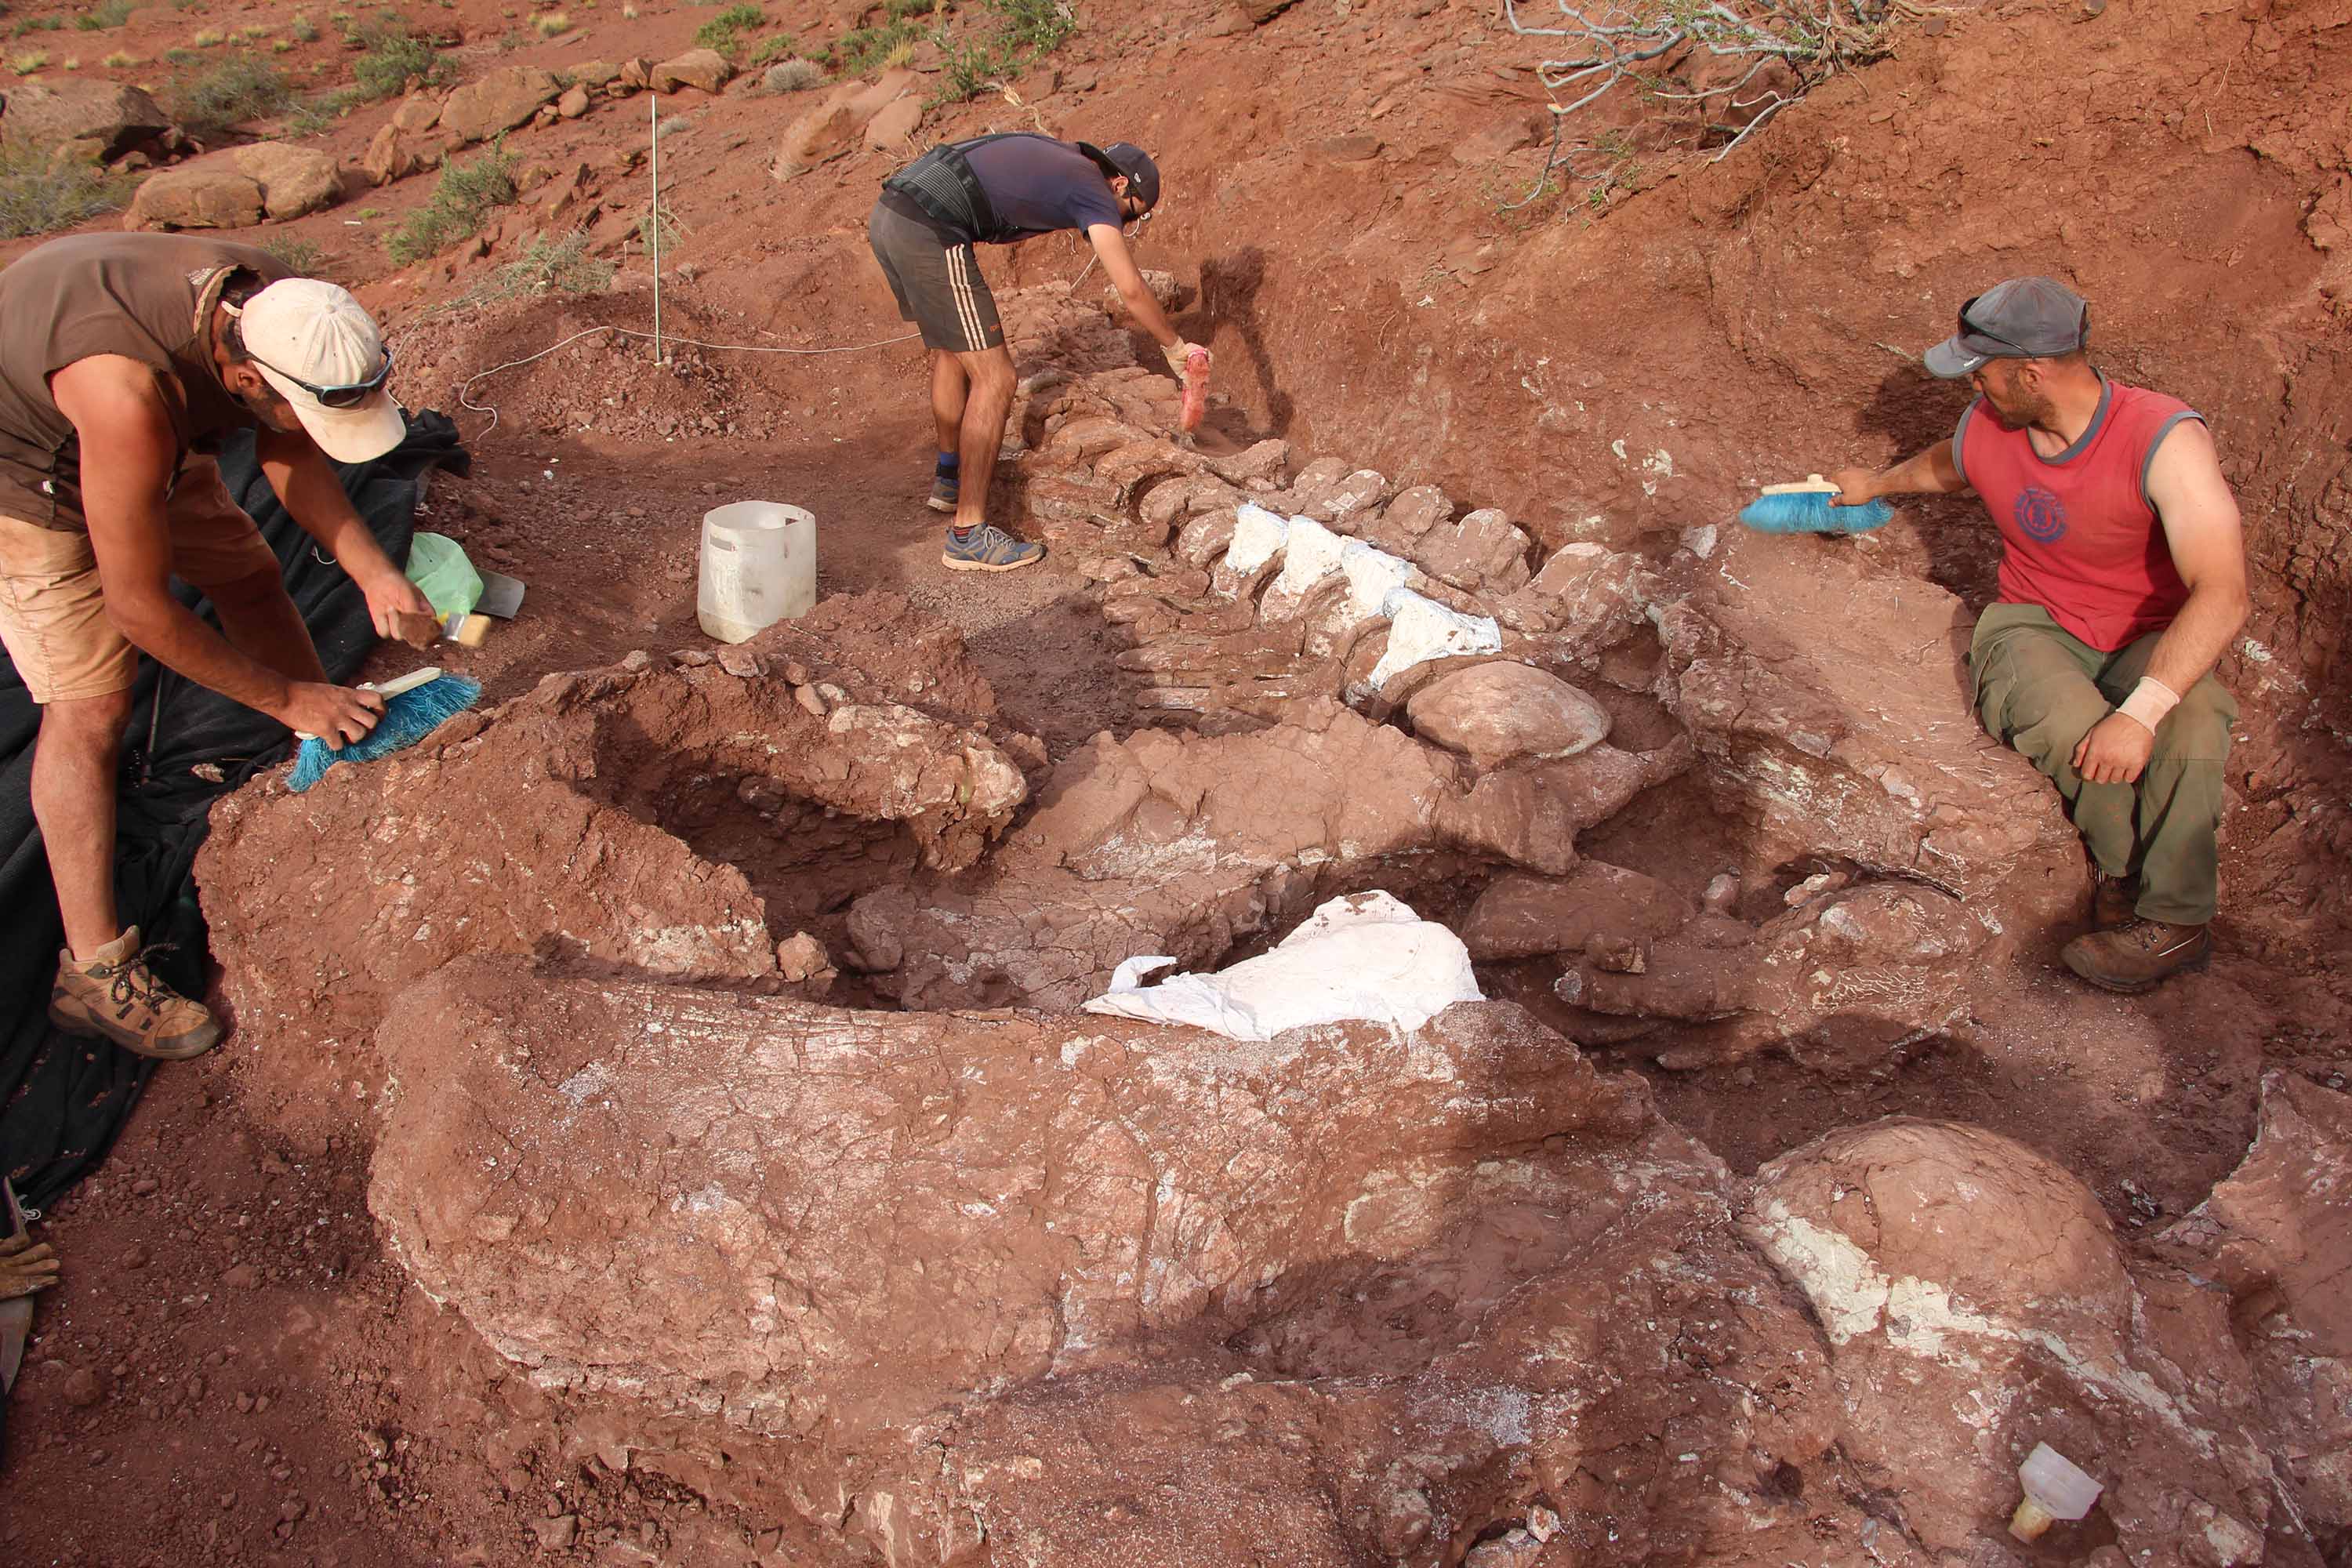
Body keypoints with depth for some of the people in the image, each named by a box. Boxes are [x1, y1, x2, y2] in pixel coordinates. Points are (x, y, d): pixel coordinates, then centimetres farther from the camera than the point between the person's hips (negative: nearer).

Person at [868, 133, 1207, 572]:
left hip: (887, 214, 10)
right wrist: (1175, 349, 10)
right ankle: (969, 536, -2)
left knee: (948, 348, 28)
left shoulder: (1049, 154, 27)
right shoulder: (1092, 187, 2)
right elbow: (1130, 288, -3)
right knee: (994, 380, -4)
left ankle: (950, 477, 46)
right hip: (929, 235, -10)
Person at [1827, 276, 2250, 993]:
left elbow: (2222, 596, -32)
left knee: (2190, 726, -36)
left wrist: (2141, 712, -43)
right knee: (2071, 722, -34)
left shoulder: (2165, 438, -24)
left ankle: (2174, 920, -20)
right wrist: (1879, 483, 43)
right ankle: (2131, 863, -8)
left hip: (2149, 641, -3)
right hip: (2035, 624, 3)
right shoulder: (1986, 429, -5)